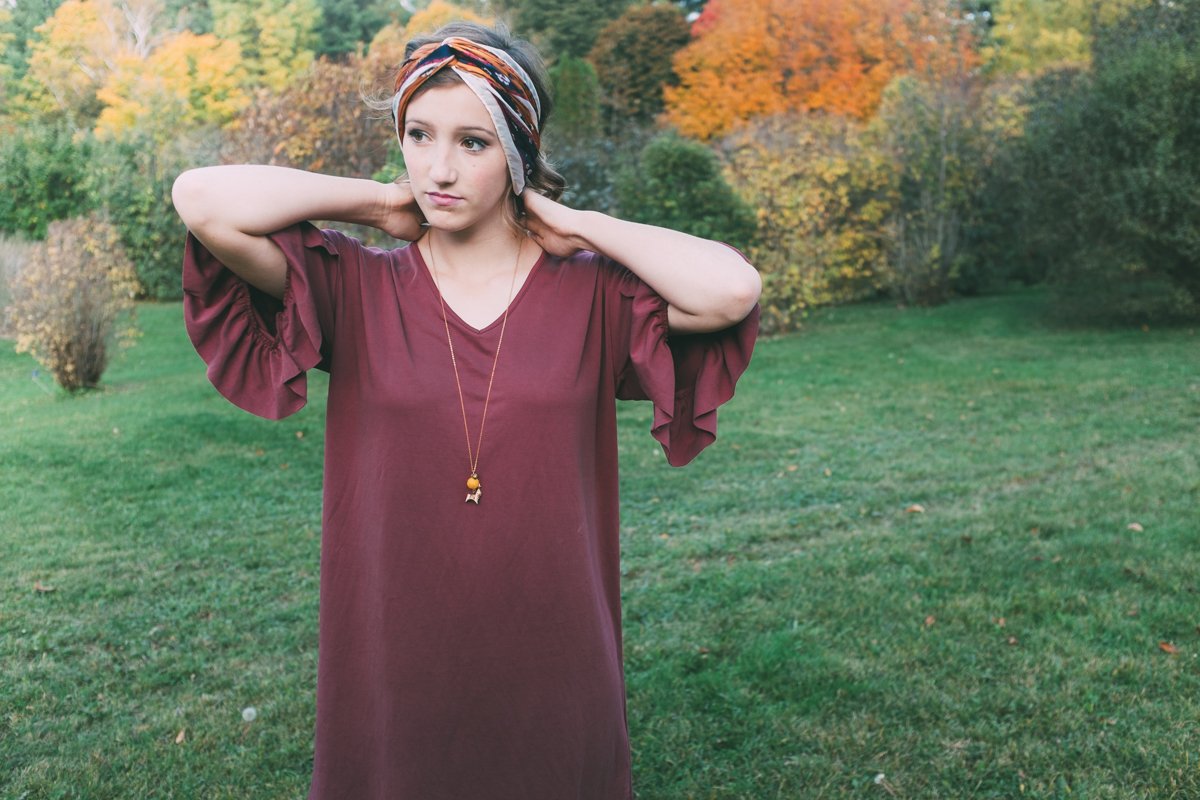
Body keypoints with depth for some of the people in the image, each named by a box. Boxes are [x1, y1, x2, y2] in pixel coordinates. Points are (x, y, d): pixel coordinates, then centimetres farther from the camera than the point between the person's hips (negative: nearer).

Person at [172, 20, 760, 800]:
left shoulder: (593, 292, -4)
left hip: (553, 669, 1)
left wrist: (575, 224, -10)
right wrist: (380, 201, -7)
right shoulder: (355, 290, -4)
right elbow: (203, 199, -16)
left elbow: (733, 291, -22)